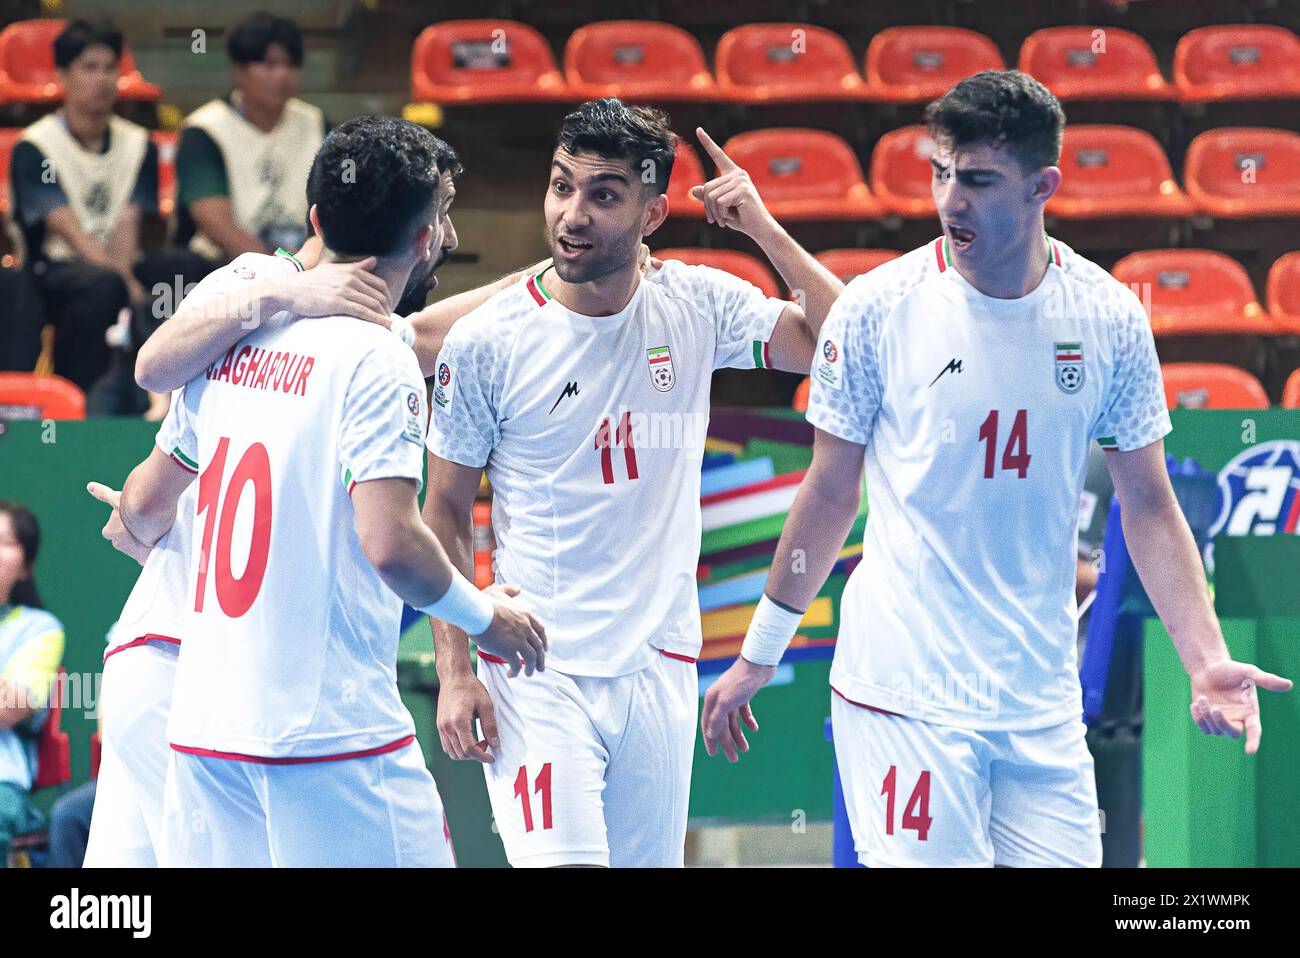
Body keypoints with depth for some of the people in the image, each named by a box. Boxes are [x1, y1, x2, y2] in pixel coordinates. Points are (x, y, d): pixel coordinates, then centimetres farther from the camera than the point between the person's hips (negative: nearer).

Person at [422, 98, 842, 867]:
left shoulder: (697, 307, 2)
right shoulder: (487, 342, -6)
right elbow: (445, 514, 1)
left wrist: (765, 230, -9)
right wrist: (455, 670, -6)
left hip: (660, 668, 3)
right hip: (535, 674, -3)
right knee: (561, 863, -19)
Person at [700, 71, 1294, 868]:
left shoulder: (1110, 317, 1)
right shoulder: (878, 308, -5)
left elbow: (1149, 508, 7)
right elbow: (831, 492, 6)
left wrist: (1206, 662, -5)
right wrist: (759, 654, 10)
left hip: (1042, 704, 3)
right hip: (903, 695, -3)